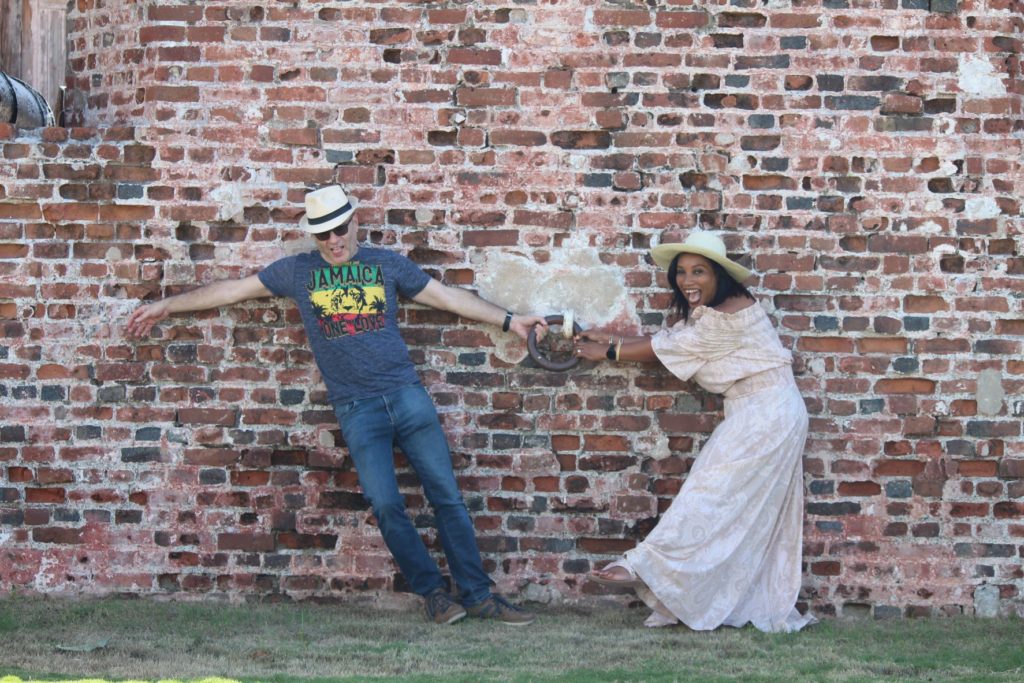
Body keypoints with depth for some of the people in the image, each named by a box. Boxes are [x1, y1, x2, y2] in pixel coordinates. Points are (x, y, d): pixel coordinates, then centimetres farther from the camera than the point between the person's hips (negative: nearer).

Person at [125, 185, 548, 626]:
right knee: (385, 506, -11)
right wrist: (166, 306, 13)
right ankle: (433, 593, 1)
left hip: (406, 394, 1)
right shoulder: (298, 271, 8)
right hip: (356, 408, -1)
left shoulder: (387, 264, 10)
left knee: (446, 494, -4)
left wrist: (508, 320, 13)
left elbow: (448, 296, 15)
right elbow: (234, 289, 13)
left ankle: (478, 595, 0)